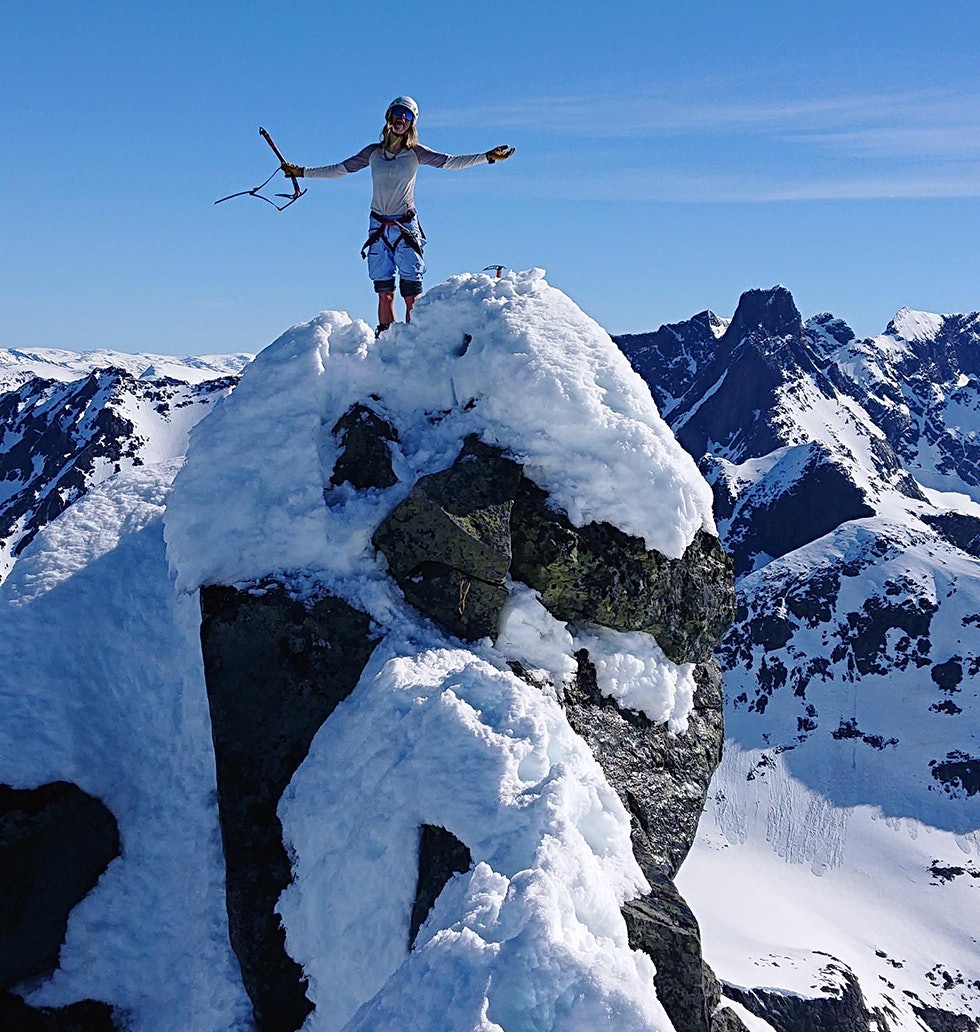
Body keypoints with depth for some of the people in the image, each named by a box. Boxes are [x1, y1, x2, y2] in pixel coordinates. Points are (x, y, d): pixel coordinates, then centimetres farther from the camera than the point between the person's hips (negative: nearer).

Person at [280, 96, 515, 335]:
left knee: (412, 294, -10)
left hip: (406, 226, -2)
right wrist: (302, 171, 13)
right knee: (384, 293, 2)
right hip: (378, 227, 2)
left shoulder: (415, 153, 2)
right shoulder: (373, 152, 9)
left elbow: (450, 162, -5)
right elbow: (339, 169, 15)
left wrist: (488, 157, -16)